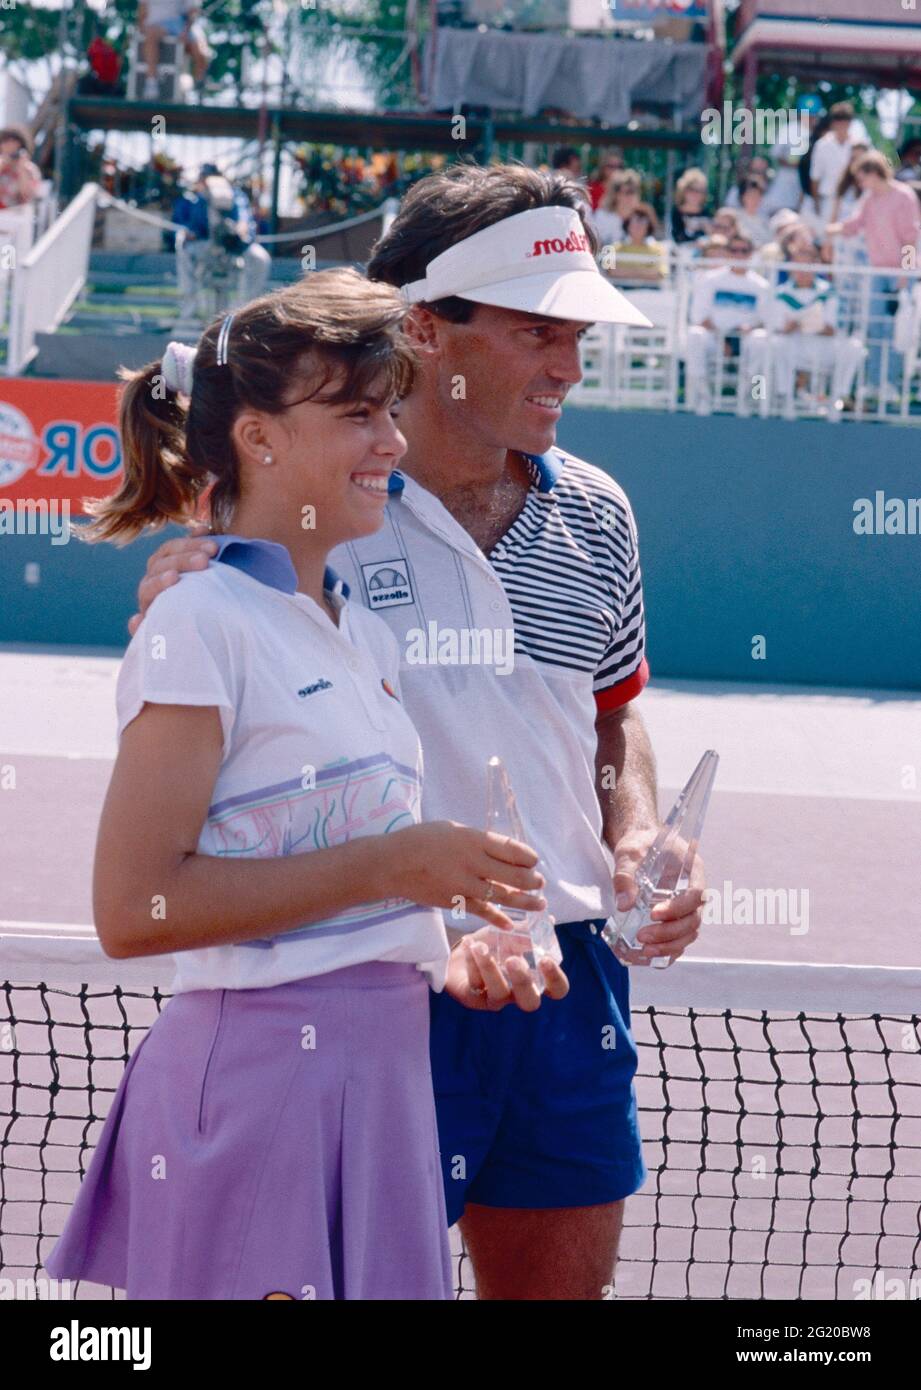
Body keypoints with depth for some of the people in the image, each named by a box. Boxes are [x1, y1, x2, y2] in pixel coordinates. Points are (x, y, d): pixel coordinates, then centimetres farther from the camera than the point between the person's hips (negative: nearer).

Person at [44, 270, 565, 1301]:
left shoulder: (365, 635, 15)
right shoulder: (202, 625, -10)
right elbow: (132, 908, -18)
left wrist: (452, 956, 6)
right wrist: (388, 864, -17)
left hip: (384, 1078, 8)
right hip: (258, 1087, -8)